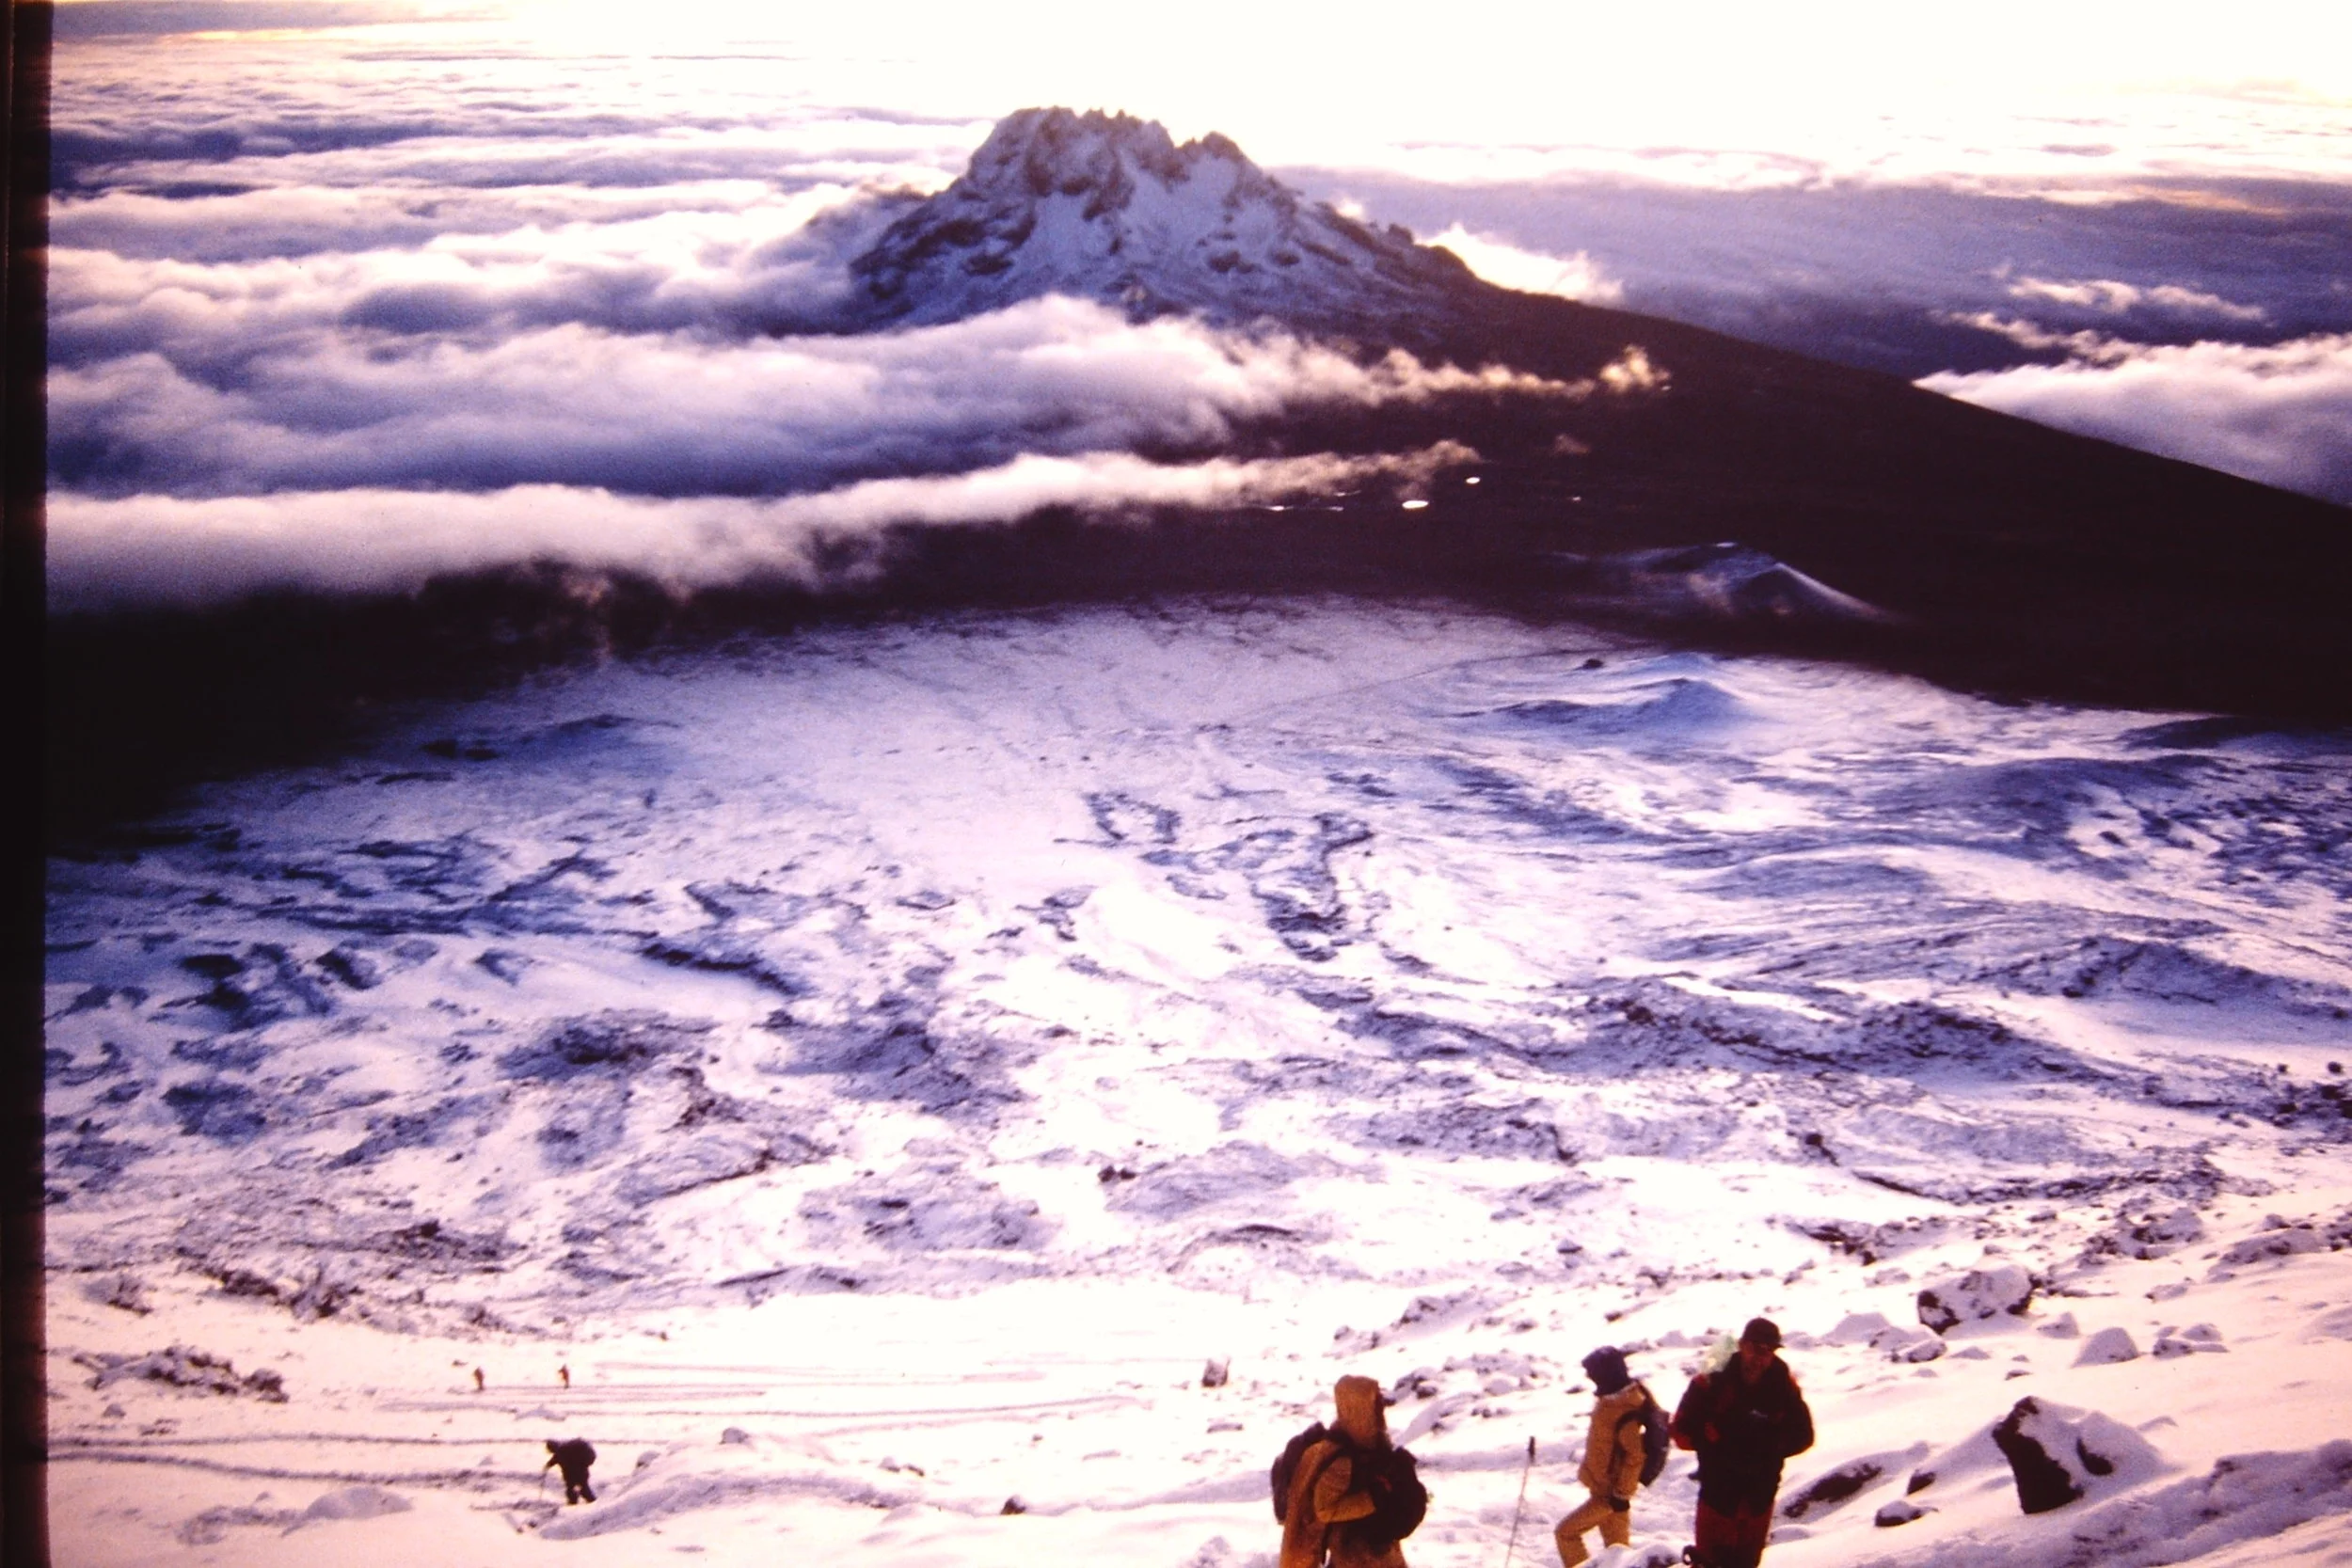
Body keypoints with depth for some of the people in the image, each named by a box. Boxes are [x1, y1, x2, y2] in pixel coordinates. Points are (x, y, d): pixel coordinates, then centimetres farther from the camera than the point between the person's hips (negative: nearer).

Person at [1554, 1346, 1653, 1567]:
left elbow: (1635, 1456, -26)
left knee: (1566, 1532, -4)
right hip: (1604, 1488, 9)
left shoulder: (1624, 1410, -25)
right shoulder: (1610, 1400, 5)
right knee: (1616, 1546, 15)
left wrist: (1622, 1493, -21)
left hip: (1609, 1493, -9)